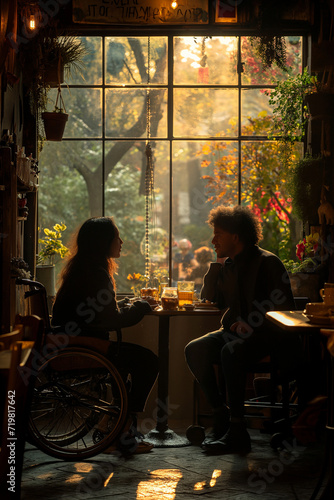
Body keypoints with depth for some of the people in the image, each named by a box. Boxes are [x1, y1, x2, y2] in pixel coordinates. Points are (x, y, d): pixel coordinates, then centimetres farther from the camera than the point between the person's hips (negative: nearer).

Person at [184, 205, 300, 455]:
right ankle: (221, 415, -11)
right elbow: (210, 297, 17)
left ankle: (237, 431, -31)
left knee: (231, 352, -36)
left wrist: (252, 325, -23)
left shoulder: (268, 263, -10)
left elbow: (285, 308, -13)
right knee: (195, 350, -15)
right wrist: (218, 264, 7)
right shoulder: (228, 264, 13)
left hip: (267, 336, -8)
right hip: (237, 333, 8)